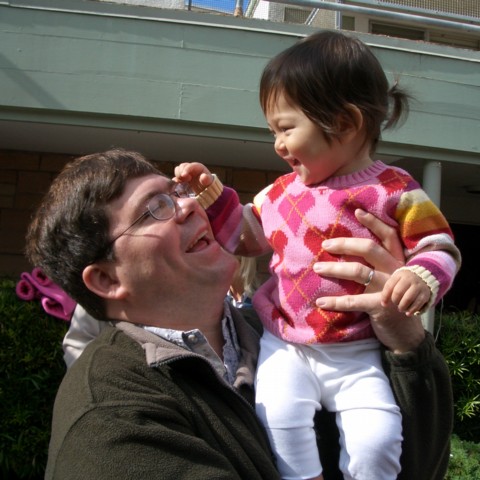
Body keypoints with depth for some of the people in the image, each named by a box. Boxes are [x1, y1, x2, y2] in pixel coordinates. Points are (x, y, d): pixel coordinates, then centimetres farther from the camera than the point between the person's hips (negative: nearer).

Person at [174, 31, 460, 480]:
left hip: (357, 356, -2)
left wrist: (422, 277, -25)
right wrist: (213, 196, 3)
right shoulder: (284, 191, 7)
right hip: (286, 345, 3)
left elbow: (440, 249, -2)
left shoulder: (395, 191, -6)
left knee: (376, 439, -14)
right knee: (278, 416, -18)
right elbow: (246, 235, 18)